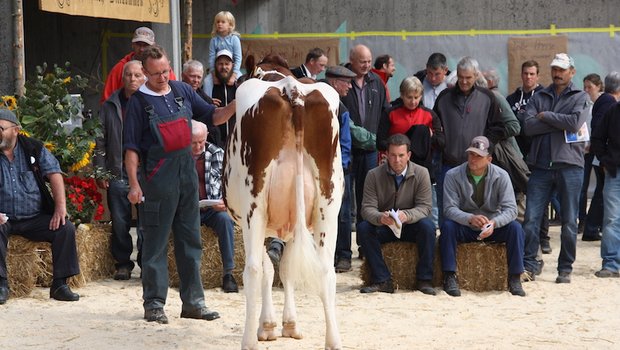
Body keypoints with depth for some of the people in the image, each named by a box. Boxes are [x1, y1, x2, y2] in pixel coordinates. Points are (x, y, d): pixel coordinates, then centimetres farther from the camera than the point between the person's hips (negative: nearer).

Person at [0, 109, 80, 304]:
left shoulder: (34, 149, 4)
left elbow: (54, 174, -1)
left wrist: (60, 208, -15)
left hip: (35, 219, 2)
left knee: (66, 229, -19)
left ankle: (59, 285, -11)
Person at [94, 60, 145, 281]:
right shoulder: (110, 107, 9)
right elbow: (100, 141, 10)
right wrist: (100, 171, 3)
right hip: (117, 174, 2)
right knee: (120, 223, 4)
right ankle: (123, 264, 16)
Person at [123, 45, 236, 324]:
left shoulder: (182, 91, 9)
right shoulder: (139, 101, -5)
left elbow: (212, 117, 14)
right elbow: (131, 147, -7)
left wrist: (234, 107, -5)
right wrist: (134, 183, -14)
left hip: (187, 172, 6)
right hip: (158, 175, -5)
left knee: (190, 238, 9)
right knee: (156, 241, -1)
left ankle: (193, 301, 16)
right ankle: (154, 303, 5)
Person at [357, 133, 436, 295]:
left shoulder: (421, 173, -7)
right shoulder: (374, 175, -7)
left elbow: (424, 206, -12)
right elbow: (367, 207, -13)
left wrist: (406, 215, -35)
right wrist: (380, 217, -38)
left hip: (410, 225, -1)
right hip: (383, 226, 1)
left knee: (427, 226, -32)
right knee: (363, 228, -29)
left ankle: (424, 280, -22)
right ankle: (382, 280, -27)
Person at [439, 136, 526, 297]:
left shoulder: (501, 176, -9)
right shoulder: (453, 175, -10)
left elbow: (510, 209, -16)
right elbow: (449, 208, -18)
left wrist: (494, 223, -38)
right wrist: (470, 218, -39)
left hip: (493, 227, 1)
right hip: (464, 228, -1)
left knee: (515, 227, -26)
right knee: (447, 226, -31)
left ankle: (515, 279, -21)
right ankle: (450, 277, -26)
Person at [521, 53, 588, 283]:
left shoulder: (580, 97, 5)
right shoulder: (538, 98, 13)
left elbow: (575, 122, -14)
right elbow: (529, 126, -3)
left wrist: (546, 116, -5)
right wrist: (560, 123, -10)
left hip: (569, 164, -2)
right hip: (541, 165, 2)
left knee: (569, 222, 4)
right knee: (531, 219, -3)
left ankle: (565, 268, 13)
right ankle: (529, 264, 5)